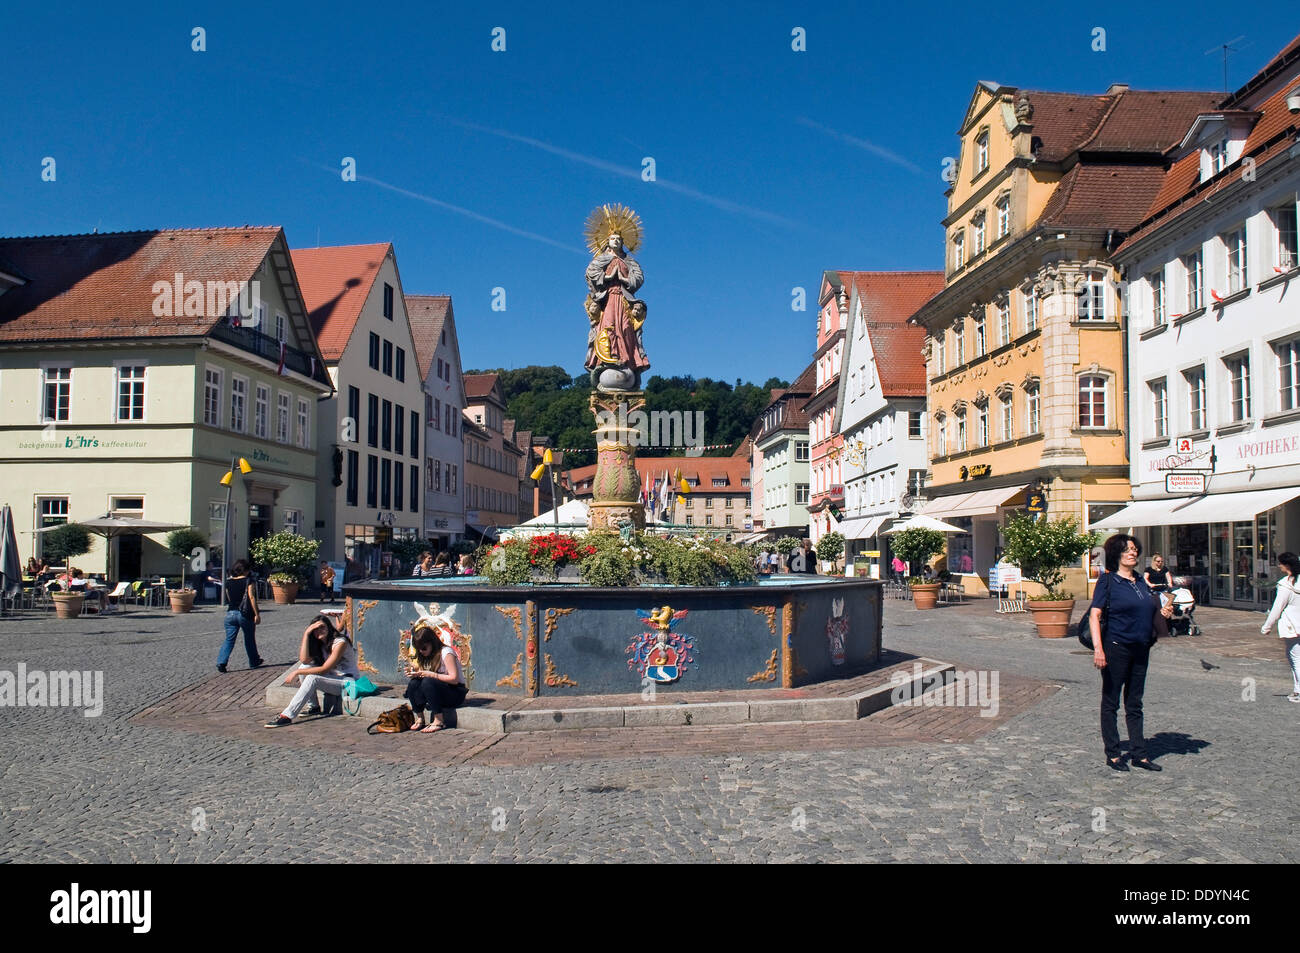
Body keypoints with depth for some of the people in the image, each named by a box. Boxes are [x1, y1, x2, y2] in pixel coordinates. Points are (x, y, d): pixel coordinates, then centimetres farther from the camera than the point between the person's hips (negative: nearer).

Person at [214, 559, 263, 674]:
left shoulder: (228, 582, 7)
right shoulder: (248, 581, -8)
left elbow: (228, 599, 14)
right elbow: (251, 598, -14)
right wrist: (257, 614, -12)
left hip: (231, 613, 3)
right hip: (245, 614, -3)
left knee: (229, 640, 5)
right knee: (250, 639, 13)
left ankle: (221, 662, -11)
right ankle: (254, 662, 25)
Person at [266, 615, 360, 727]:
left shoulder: (340, 642, -16)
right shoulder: (319, 644, 9)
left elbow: (325, 669, -21)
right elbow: (304, 660, -8)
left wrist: (297, 672, -20)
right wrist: (306, 634, -11)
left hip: (349, 681, -8)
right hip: (332, 678, 8)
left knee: (312, 678, -27)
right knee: (304, 667, -7)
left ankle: (287, 716, -29)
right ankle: (313, 707, -4)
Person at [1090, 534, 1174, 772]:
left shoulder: (1141, 581, 12)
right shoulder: (1108, 581, -8)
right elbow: (1094, 615, -14)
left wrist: (1162, 612, 3)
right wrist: (1098, 648, -24)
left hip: (1141, 649, 7)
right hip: (1116, 648, -6)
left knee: (1135, 703, 13)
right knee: (1111, 702, 3)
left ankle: (1139, 754, 19)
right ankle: (1112, 754, 11)